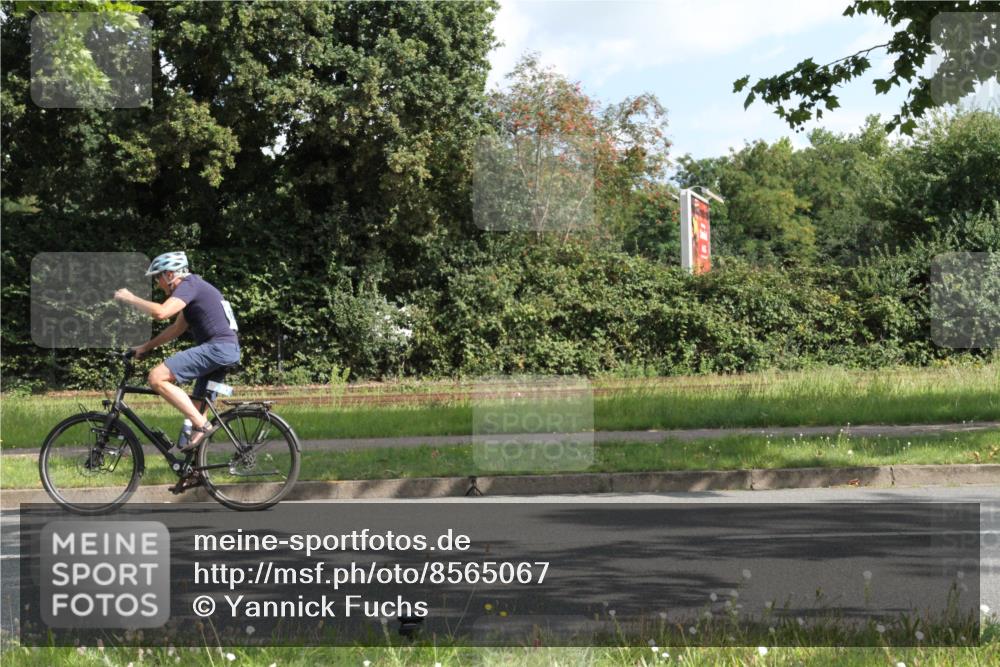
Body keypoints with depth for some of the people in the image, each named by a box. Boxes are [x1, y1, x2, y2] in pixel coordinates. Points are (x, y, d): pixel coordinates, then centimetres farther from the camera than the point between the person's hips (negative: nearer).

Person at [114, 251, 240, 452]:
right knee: (197, 410, 14)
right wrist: (146, 347, 29)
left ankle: (201, 426, -16)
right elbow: (177, 328, 30)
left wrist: (130, 299, -8)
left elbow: (160, 312, -23)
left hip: (218, 347, -10)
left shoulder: (189, 285, -7)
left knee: (157, 377, -16)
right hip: (227, 350, 10)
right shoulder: (193, 287, 24)